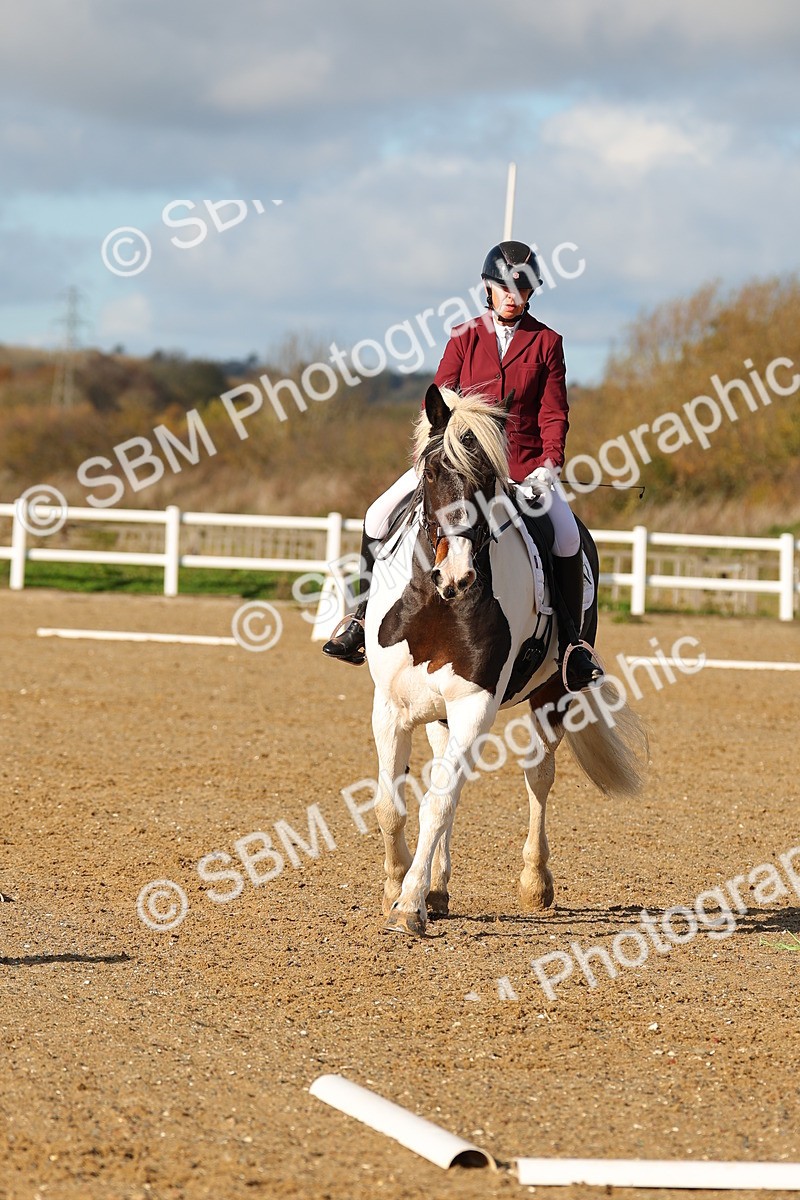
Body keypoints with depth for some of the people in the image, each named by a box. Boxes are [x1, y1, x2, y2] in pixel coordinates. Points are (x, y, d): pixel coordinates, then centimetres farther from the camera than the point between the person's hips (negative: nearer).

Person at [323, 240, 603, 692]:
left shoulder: (546, 343, 6)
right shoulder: (465, 339, 7)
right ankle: (367, 612, 4)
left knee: (567, 535, -25)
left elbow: (554, 413, 4)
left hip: (525, 464, -1)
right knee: (380, 516, -13)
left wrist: (550, 464, -11)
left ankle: (572, 641, -11)